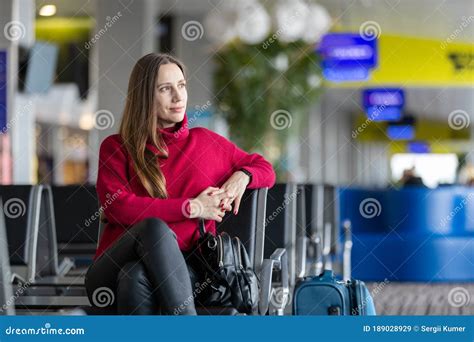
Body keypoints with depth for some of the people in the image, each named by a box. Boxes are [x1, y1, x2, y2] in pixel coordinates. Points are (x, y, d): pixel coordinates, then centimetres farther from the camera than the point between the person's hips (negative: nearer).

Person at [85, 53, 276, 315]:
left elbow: (265, 170, 32)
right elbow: (117, 207, -5)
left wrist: (242, 176, 6)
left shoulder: (205, 142, 20)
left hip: (183, 271, 1)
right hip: (113, 272, -1)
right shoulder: (115, 147, 12)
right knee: (154, 228, -36)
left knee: (137, 278, -36)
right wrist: (191, 208, -5)